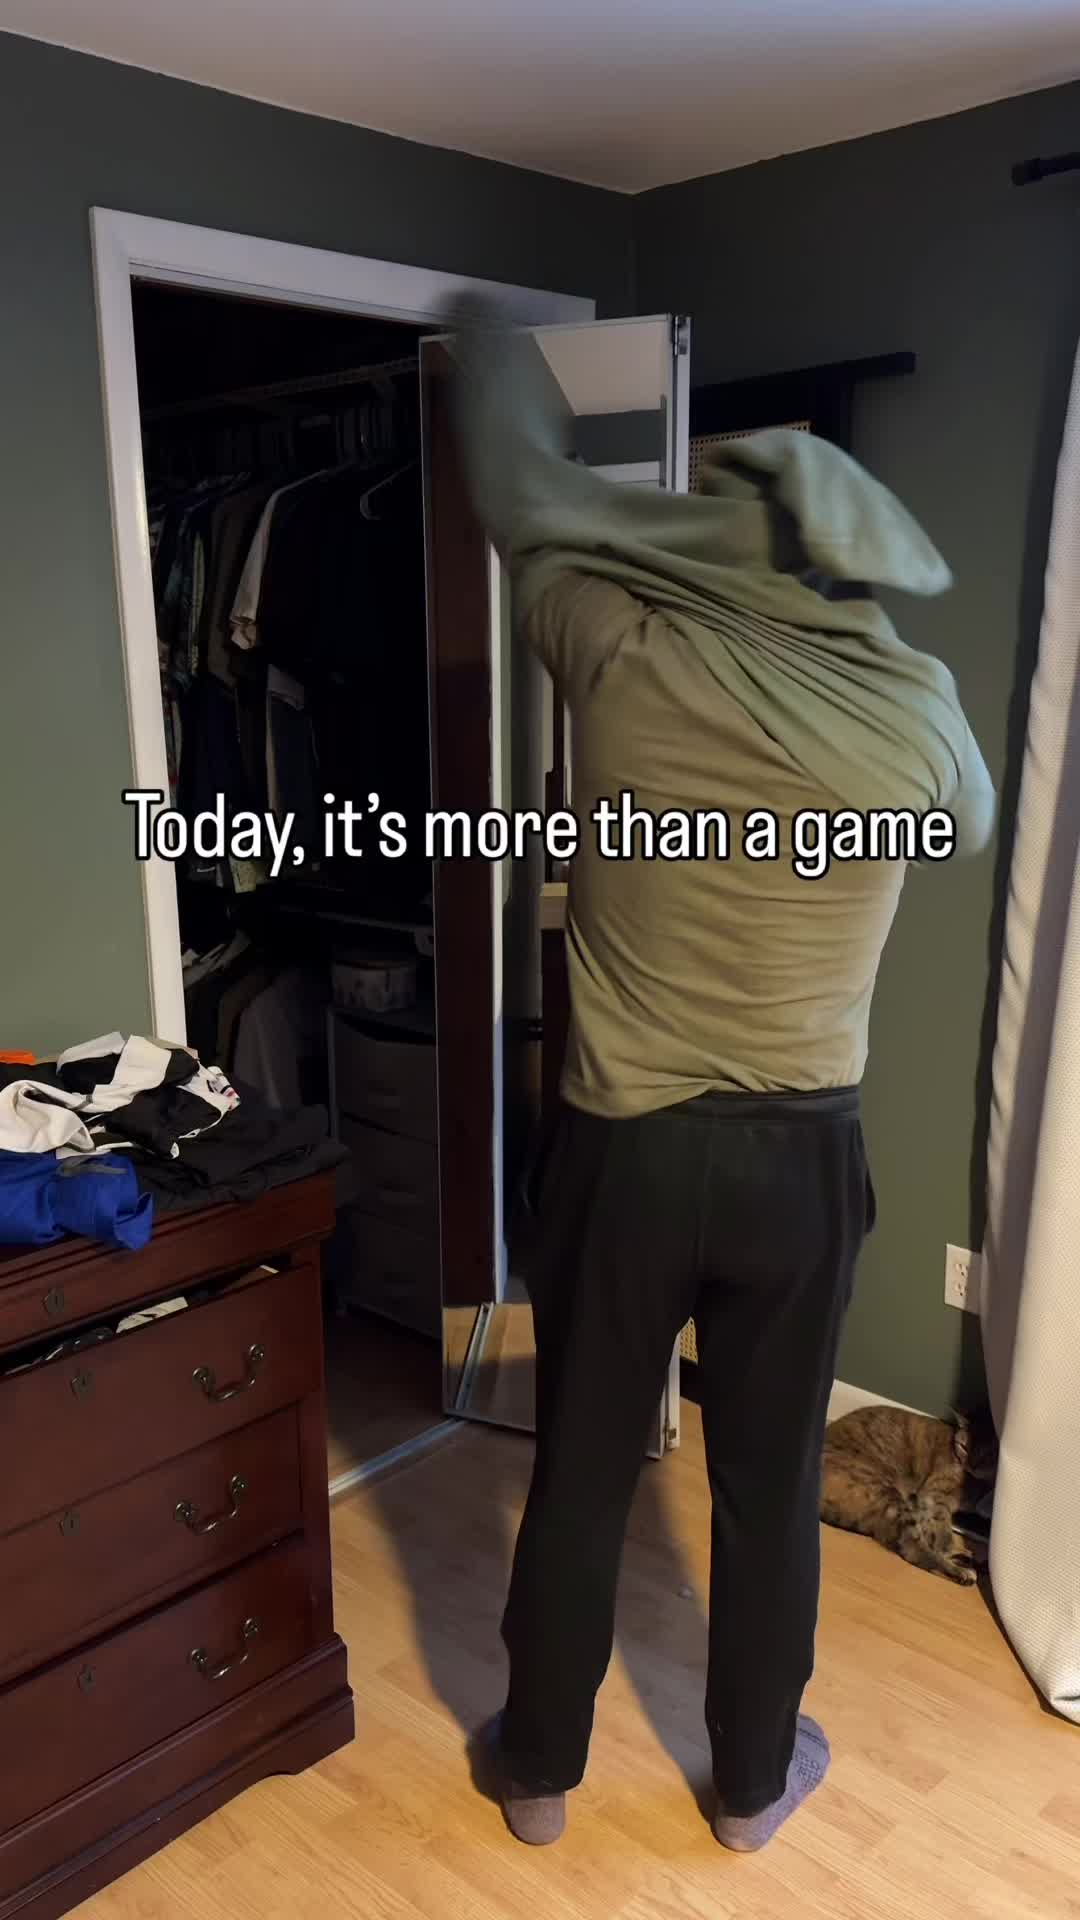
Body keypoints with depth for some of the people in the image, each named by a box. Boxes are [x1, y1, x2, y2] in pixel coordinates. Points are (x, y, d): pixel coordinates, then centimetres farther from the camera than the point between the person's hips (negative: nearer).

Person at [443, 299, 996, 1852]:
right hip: (802, 1155, 1)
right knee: (770, 1484, 19)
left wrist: (490, 332, 28)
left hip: (623, 1147, -1)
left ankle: (540, 1769, 38)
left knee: (580, 1474, 17)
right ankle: (754, 1780, 40)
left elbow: (526, 491, 7)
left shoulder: (627, 651, -12)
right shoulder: (915, 709, -9)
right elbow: (971, 820, 15)